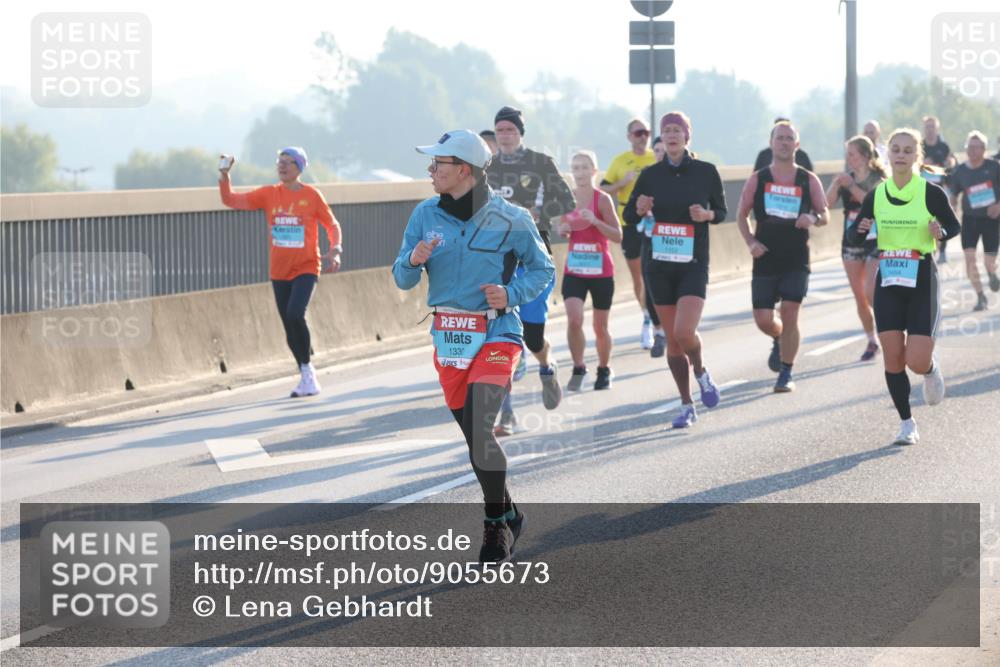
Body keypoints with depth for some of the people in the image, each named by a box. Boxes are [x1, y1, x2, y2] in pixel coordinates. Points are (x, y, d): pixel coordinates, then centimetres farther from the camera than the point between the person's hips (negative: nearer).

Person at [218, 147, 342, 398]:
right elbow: (232, 200, 3)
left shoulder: (311, 195, -4)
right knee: (290, 328, 8)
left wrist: (335, 251, -11)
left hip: (306, 268, -4)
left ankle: (307, 369, -7)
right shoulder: (269, 194, 4)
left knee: (295, 314, -24)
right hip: (279, 272, 4)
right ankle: (306, 377, 23)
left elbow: (332, 224, 3)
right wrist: (224, 176, -12)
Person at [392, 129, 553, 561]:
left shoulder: (510, 219, -7)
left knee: (480, 431, -18)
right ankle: (508, 515, 29)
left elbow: (542, 269, 4)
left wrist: (511, 294, -15)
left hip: (495, 334, -5)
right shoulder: (425, 215, 3)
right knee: (472, 437, 11)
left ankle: (496, 523, -2)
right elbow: (402, 280, 5)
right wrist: (414, 260, -18)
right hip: (448, 336, 5)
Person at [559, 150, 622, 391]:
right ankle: (578, 368, 0)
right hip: (573, 271, 2)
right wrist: (563, 229, -8)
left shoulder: (602, 199, -8)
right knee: (573, 320, -17)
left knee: (600, 327, 9)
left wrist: (595, 221, -25)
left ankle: (604, 370, 30)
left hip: (601, 272, -2)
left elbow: (618, 236, -11)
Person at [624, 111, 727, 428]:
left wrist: (707, 215, -12)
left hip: (693, 265, -2)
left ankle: (702, 373, 14)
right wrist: (640, 209, -14)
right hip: (658, 264, 2)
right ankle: (686, 405, 18)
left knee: (685, 332, -19)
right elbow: (629, 214, 8)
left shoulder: (706, 172, -1)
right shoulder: (651, 174, 3)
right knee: (672, 338, 5)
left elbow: (721, 210, 10)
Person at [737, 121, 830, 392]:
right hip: (765, 259, 1)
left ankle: (786, 373, 4)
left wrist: (813, 219, -17)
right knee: (763, 319, 0)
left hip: (796, 261, -1)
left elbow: (825, 214, 7)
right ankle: (779, 341, 36)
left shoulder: (808, 180, 2)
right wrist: (750, 242, -7)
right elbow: (742, 215, 9)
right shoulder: (757, 180, 2)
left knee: (790, 315, -8)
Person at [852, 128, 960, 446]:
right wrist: (861, 231, -15)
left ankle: (931, 367, 27)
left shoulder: (931, 193, -6)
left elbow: (955, 226, 6)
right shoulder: (875, 196, 3)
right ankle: (907, 423, 12)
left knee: (917, 362, -10)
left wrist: (941, 232, -17)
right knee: (893, 358, -2)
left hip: (922, 280, -3)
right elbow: (857, 236, 8)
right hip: (888, 281, 3)